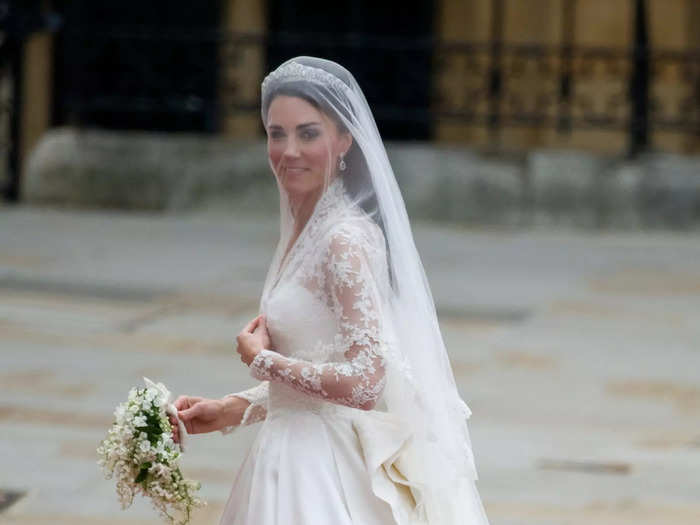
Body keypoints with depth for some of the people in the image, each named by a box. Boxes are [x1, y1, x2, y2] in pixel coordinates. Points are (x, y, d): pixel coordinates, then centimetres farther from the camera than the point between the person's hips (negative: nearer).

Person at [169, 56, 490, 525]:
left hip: (326, 472, -8)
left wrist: (262, 360, -11)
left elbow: (362, 384, -23)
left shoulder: (345, 240, -18)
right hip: (298, 458, 8)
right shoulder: (304, 230, 8)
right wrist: (232, 410, 7)